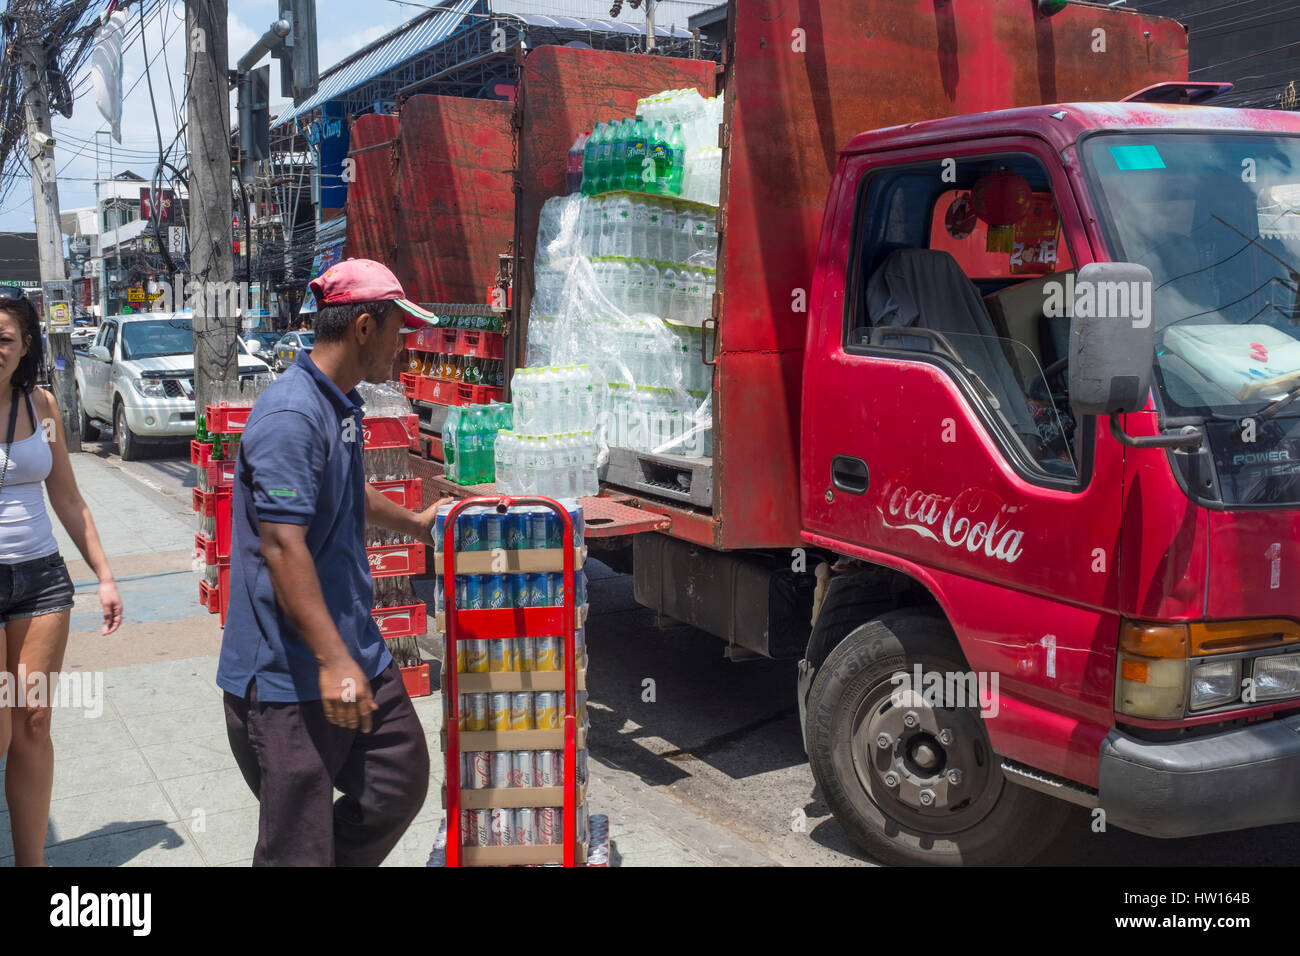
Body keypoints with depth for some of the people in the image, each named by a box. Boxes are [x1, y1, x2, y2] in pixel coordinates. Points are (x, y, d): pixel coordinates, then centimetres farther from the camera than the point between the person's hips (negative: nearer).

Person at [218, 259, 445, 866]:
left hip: (357, 653, 10)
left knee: (403, 780, 17)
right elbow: (282, 546, -27)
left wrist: (415, 523, 46)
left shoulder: (342, 405, 13)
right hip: (293, 674, -10)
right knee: (300, 844, 0)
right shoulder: (291, 416, -20)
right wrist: (334, 661, -29)